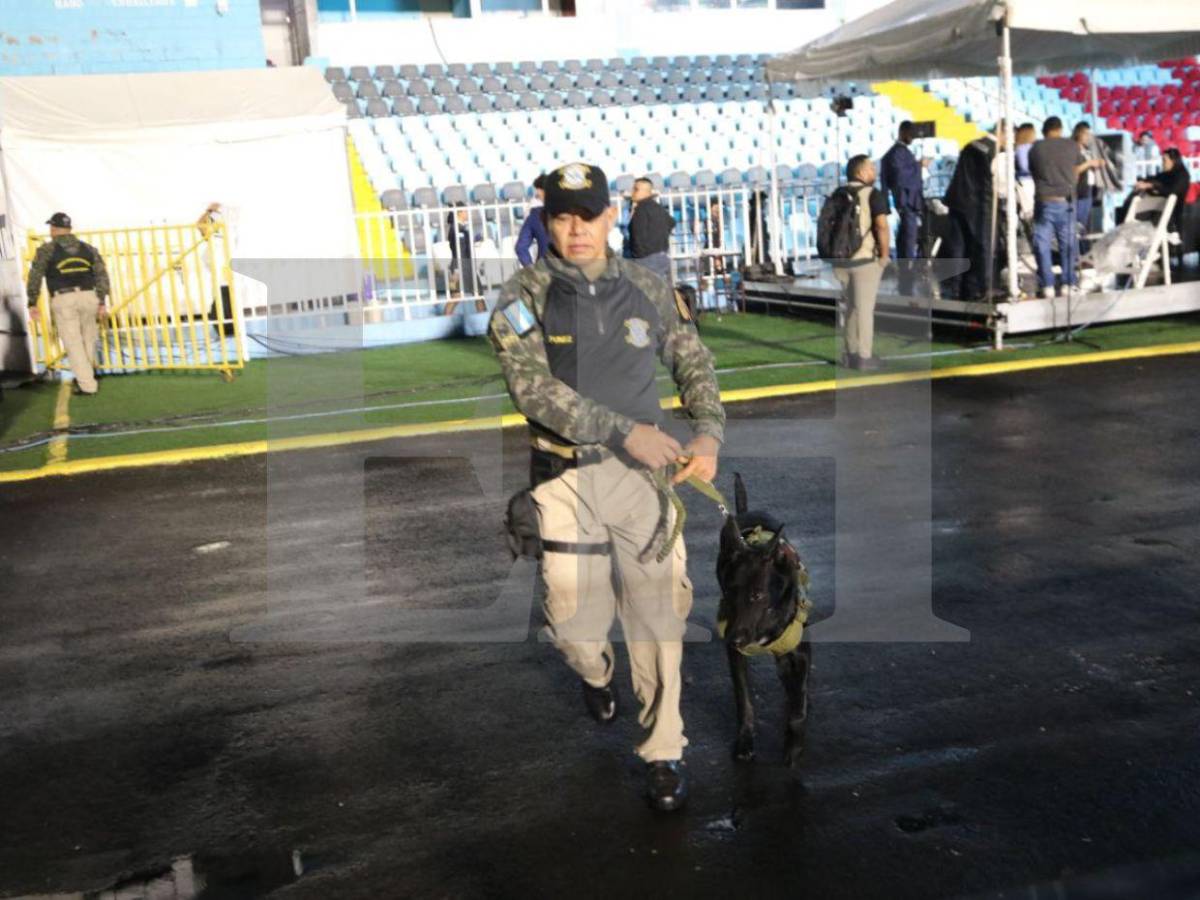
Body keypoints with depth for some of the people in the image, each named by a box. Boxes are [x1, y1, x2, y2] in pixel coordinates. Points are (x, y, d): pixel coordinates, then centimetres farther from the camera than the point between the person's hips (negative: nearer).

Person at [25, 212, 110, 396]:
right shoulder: (89, 248, 13)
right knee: (88, 341, 17)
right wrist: (102, 303, 6)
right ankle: (86, 377, 27)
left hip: (63, 300, -3)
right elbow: (102, 275, 6)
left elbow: (34, 277, -1)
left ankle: (87, 386, 0)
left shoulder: (46, 250, 4)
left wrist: (32, 303, 4)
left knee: (73, 344, 2)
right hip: (89, 297, 3)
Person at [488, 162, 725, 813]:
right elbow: (532, 388, -15)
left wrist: (708, 433, -6)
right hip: (565, 476, -1)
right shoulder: (524, 296, -2)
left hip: (643, 472, 1)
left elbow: (695, 366, 14)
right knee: (574, 623, 4)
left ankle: (663, 750, 17)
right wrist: (626, 430, -24)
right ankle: (595, 674, 41)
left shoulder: (649, 290, 7)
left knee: (657, 611, 0)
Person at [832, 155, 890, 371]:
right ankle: (864, 358, 5)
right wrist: (884, 255, -9)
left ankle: (850, 354, 22)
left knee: (851, 307, 17)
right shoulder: (873, 194, -9)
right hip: (865, 259, -6)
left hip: (841, 260, 6)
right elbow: (881, 226, -19)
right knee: (864, 308, 2)